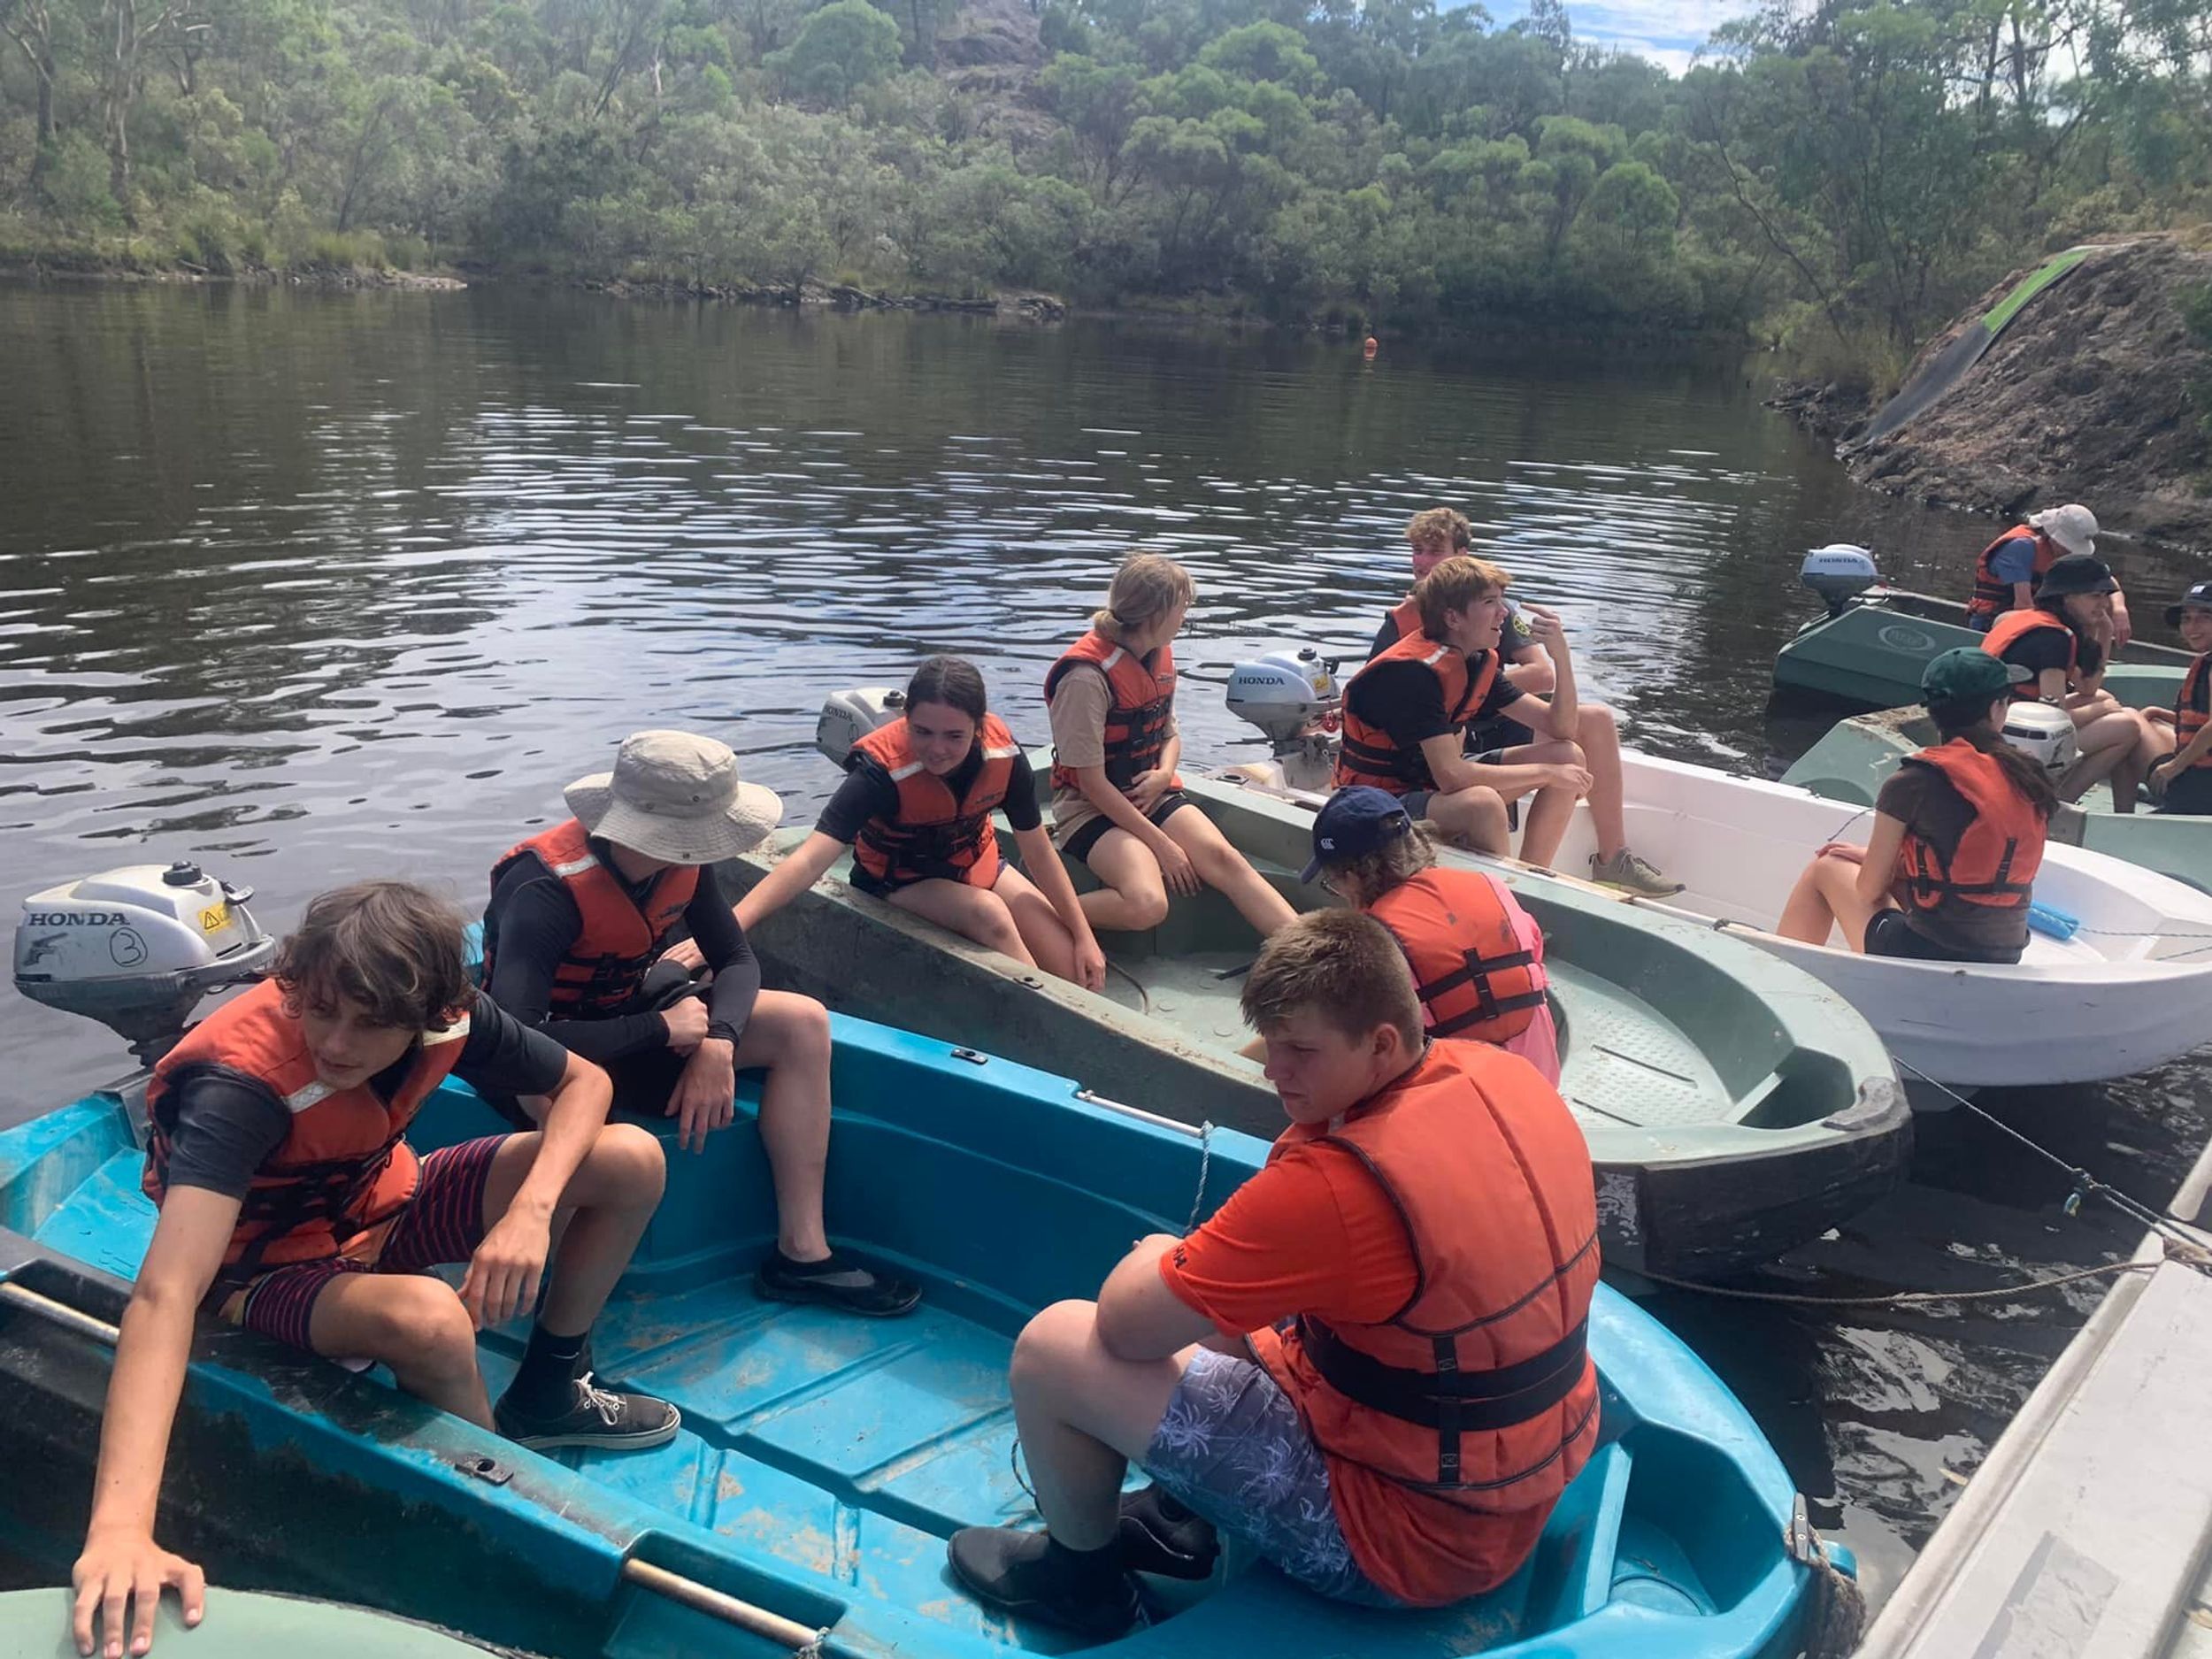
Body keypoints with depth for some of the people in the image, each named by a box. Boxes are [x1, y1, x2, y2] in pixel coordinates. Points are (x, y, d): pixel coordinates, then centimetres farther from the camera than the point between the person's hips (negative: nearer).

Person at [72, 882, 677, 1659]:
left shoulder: (448, 1018, -23)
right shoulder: (239, 1082, -37)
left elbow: (583, 1082, -8)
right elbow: (164, 1298, -48)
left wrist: (531, 1211, -27)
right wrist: (119, 1526, -61)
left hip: (381, 1208, 5)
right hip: (269, 1267, -5)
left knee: (631, 1161, -9)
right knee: (430, 1318, -38)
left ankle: (546, 1395, 12)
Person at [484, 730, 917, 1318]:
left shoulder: (682, 861, -13)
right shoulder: (547, 888, -33)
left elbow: (736, 958, -4)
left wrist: (718, 1041, -26)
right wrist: (661, 1031, -34)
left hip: (627, 1014, 7)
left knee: (803, 1023, -7)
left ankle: (801, 1252, -7)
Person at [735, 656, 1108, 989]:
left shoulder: (1002, 750, -24)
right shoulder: (881, 769, -34)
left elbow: (1039, 852, -11)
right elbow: (808, 861, -43)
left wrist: (1084, 936, -9)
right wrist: (727, 932, -55)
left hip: (975, 864, 4)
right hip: (900, 880, -4)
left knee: (1081, 976, -10)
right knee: (989, 914, -33)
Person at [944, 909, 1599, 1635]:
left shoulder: (1339, 1187, -33)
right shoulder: (1506, 1073, -7)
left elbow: (1126, 1325, -20)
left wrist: (1154, 1259, -1)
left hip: (1410, 1534, -9)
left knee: (1054, 1348, -4)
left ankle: (1078, 1574, 24)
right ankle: (1182, 1515, 33)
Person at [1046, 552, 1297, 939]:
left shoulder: (1161, 656, 6)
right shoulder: (1086, 676, -20)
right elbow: (1093, 784, -19)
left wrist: (1164, 774, -6)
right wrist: (1161, 844, -17)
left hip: (1153, 795, 7)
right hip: (1090, 808, -7)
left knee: (1223, 858, -19)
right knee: (1147, 905, -32)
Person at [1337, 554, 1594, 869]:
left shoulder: (1478, 661, 2)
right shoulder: (1414, 671, -25)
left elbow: (1561, 728, 4)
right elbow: (1450, 775, -33)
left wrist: (1561, 656, -13)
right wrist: (1547, 773, -22)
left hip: (1432, 781, 10)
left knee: (1568, 756, 2)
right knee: (1483, 803, -38)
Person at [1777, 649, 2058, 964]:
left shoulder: (1914, 782, -13)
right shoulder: (2028, 778, 2)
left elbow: (1869, 890, -6)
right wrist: (1871, 856, 18)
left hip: (1932, 955, -6)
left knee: (1825, 868, 15)